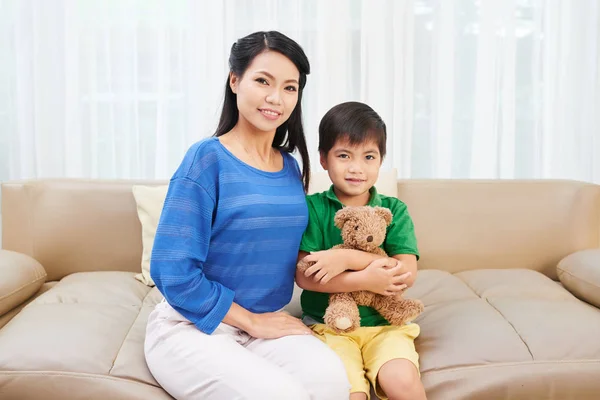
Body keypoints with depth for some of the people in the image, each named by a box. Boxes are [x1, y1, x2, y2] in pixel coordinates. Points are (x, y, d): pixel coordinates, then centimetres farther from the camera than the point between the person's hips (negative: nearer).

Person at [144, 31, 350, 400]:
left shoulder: (290, 167, 6)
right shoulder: (207, 158, -12)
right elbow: (173, 272, -17)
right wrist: (251, 321, -11)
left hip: (264, 324, 5)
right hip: (192, 327, -4)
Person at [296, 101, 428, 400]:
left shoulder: (394, 210, 4)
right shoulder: (313, 208, -1)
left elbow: (408, 273, -7)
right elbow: (304, 276, -10)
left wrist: (349, 257, -17)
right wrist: (367, 280, -17)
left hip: (384, 322, 2)